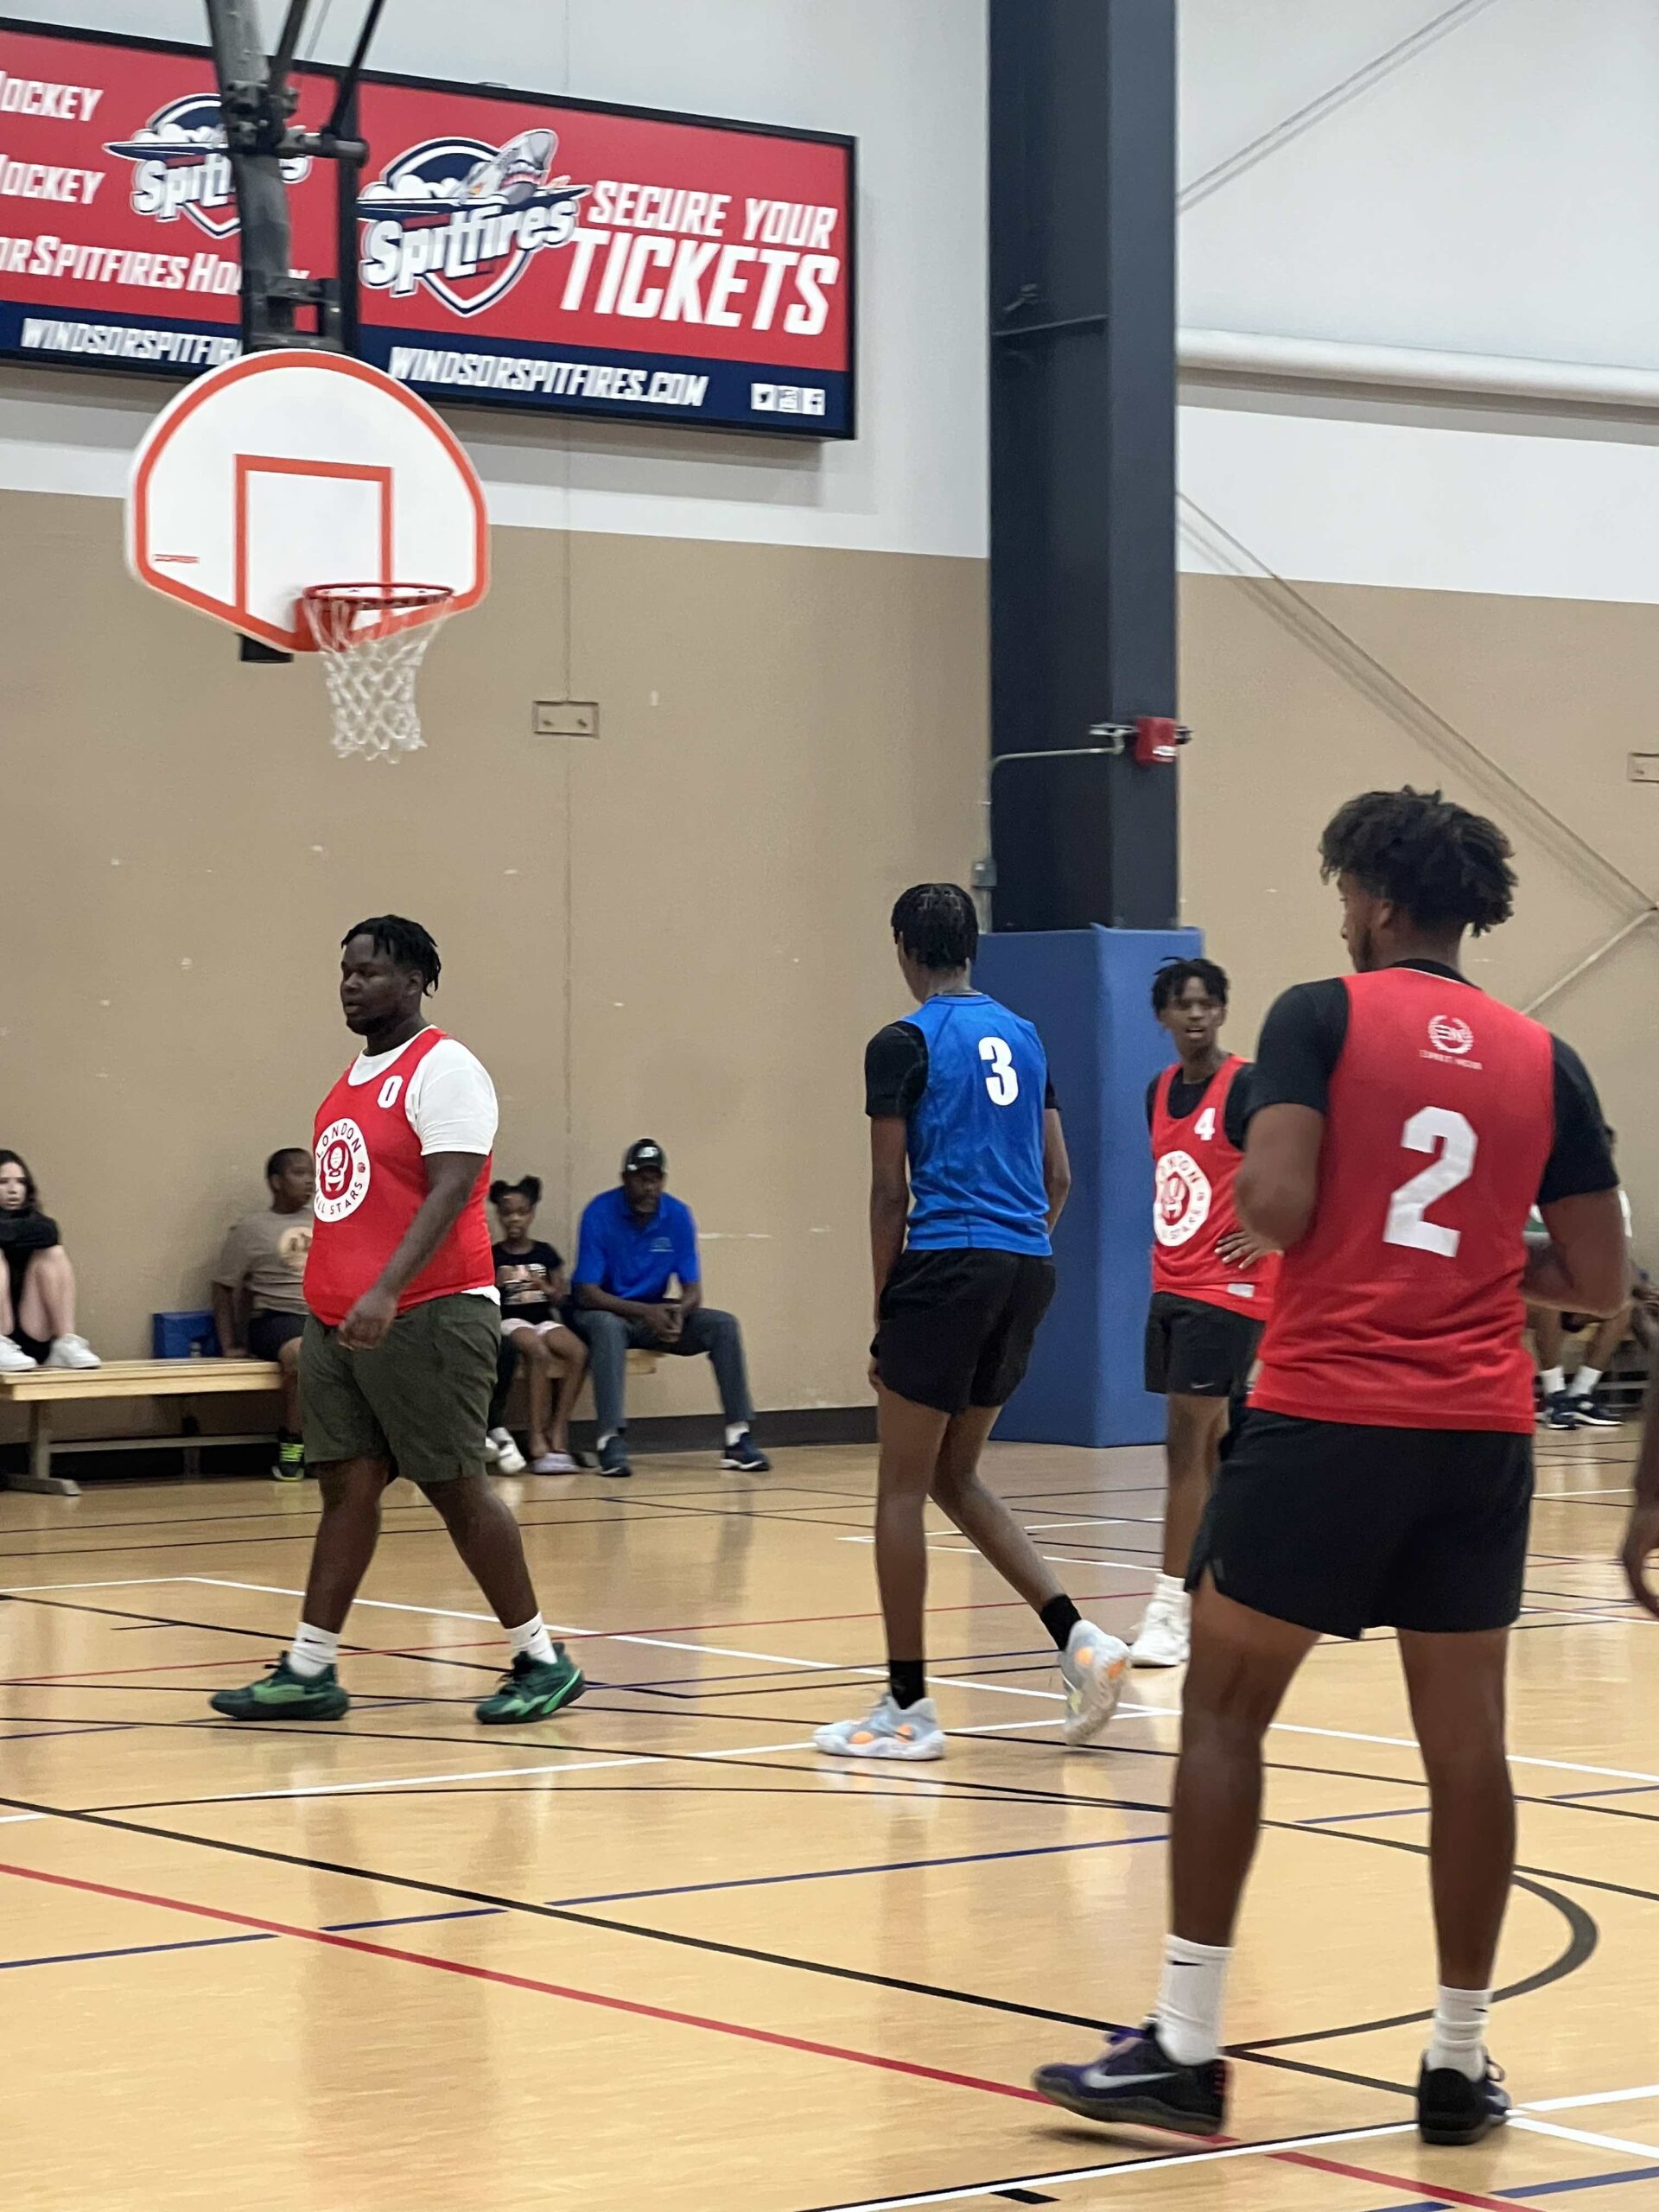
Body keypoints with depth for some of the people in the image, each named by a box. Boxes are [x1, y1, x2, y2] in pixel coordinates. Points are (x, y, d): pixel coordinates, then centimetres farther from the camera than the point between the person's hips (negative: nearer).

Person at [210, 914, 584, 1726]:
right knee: (346, 1485, 7)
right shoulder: (356, 1076, 16)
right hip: (338, 1320, 8)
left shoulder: (443, 1071, -11)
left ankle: (541, 1660, 7)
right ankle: (308, 1670, 7)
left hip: (427, 1317, -8)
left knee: (455, 1488, -3)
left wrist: (388, 1292, -31)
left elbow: (451, 1191, -21)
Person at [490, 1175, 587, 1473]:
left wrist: (545, 1287, -9)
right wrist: (495, 1286, -16)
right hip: (510, 1321, -3)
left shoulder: (546, 1253, 12)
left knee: (579, 1353, -28)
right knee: (538, 1352, -37)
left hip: (545, 1319, 3)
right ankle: (538, 1439, -34)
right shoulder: (492, 1256, 5)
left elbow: (561, 1298, 12)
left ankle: (557, 1433, -23)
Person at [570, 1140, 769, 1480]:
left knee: (723, 1325, -14)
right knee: (608, 1327, -39)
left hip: (655, 1312, 5)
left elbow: (693, 1291, -3)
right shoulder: (600, 1213, -16)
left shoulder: (678, 1216, -4)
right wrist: (645, 1312, -32)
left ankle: (739, 1437, -15)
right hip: (606, 1312, -5)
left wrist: (678, 1312, -27)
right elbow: (587, 1293, -20)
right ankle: (611, 1440, -44)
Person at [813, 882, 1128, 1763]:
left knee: (902, 1487, 2)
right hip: (1027, 1268, 7)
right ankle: (1078, 1638, 4)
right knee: (954, 1478, 18)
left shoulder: (904, 1045, -6)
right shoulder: (1022, 1038, 14)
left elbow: (890, 1192, -8)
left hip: (946, 1267, -7)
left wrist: (883, 1316, -3)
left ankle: (907, 1707, 4)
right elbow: (1057, 1178, 15)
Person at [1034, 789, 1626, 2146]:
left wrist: (1236, 1195, 8)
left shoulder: (1322, 1018, -3)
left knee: (1225, 1708, 5)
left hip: (1329, 1418, -4)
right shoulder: (1544, 1062, 9)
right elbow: (1600, 1284, 8)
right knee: (1465, 1740, 8)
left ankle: (1185, 2048, 2)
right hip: (1480, 1434, 4)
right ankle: (1461, 2064, 13)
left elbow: (1277, 1207, -14)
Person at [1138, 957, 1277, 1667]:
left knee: (1186, 1443, -11)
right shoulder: (1159, 1091, 10)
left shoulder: (1244, 1086, -13)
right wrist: (1171, 1241, 13)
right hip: (1171, 1284, 8)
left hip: (1225, 1289, -8)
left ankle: (1171, 1612, -10)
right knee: (1209, 1444, 13)